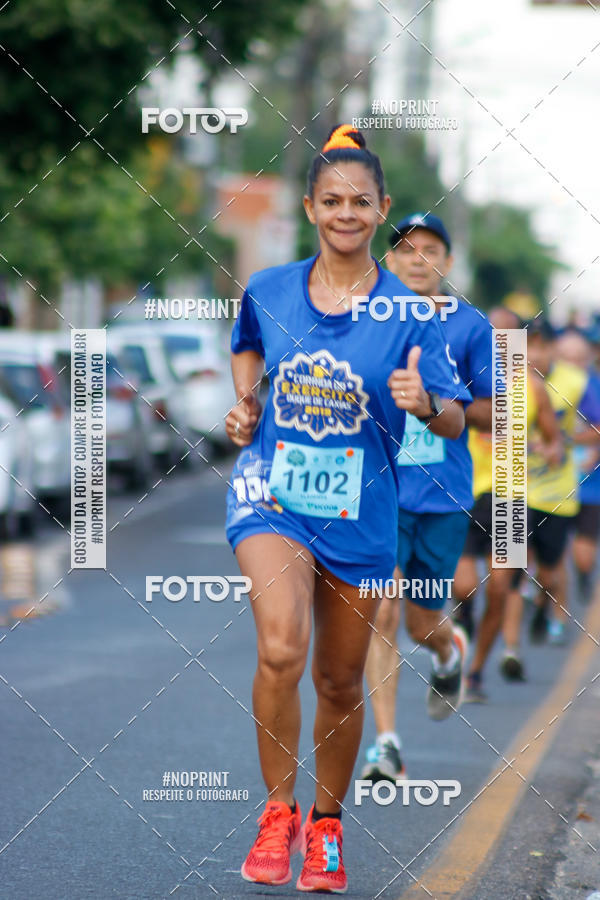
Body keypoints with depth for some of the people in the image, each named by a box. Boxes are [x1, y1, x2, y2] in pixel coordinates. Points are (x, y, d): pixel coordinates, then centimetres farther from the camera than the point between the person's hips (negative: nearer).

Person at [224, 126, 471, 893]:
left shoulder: (405, 313, -7)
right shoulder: (267, 291, -1)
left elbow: (456, 421, -8)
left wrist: (425, 405, -29)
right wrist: (243, 406, 5)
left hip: (359, 513, 1)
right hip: (272, 492, 0)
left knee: (341, 684, 11)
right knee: (282, 649, -25)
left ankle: (325, 826, 34)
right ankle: (278, 812, -9)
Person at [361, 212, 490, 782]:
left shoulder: (470, 326, 1)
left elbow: (494, 416, 4)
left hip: (444, 496, 0)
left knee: (423, 625, 9)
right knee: (381, 613, -13)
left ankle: (449, 655, 47)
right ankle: (386, 745, -9)